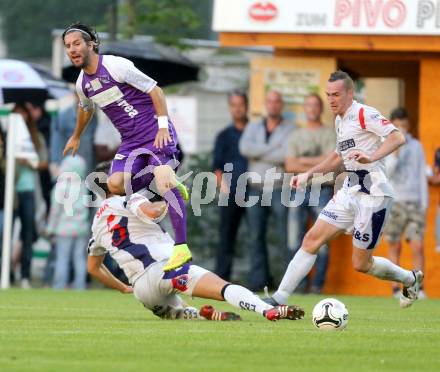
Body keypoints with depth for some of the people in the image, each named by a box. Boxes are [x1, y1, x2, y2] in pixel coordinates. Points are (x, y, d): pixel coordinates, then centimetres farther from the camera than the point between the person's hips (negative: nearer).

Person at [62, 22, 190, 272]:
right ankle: (170, 185, 9)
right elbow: (86, 108, 32)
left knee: (163, 180, -26)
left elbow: (154, 90, -12)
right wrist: (76, 137, 46)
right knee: (116, 184, -15)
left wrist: (163, 126, -19)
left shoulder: (116, 66, -14)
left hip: (156, 132, -7)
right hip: (131, 141, 7)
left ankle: (182, 247, -24)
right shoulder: (82, 83, 8)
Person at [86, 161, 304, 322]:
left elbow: (93, 267, 35)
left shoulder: (97, 223, 26)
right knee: (226, 288, -19)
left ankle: (198, 314, -2)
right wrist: (166, 203, 3)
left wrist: (123, 288, 44)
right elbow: (151, 212, -19)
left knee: (171, 310, 34)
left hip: (140, 290, 6)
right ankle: (269, 311, -45)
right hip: (160, 267, -6)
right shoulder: (128, 200, 6)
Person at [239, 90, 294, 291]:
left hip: (280, 189, -4)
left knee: (286, 236, -8)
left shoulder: (290, 129, 3)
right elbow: (245, 148, -5)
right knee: (256, 236, 1)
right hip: (256, 189, 4)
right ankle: (258, 279, 4)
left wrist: (259, 153, -6)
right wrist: (274, 149, -8)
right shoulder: (253, 128, 14)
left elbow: (287, 156, -13)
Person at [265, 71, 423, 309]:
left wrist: (371, 157, -39)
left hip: (373, 195, -8)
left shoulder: (364, 114, -12)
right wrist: (309, 174, 25)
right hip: (350, 192, 8)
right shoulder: (340, 120, 15)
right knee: (312, 239, -3)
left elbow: (397, 138, -24)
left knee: (361, 264, -3)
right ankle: (279, 298, -4)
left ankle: (410, 279, 23)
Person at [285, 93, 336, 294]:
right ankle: (300, 283, 4)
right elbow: (289, 166, 6)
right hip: (300, 189, 3)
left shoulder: (329, 134, 8)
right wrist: (317, 167, -5)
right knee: (295, 241, -3)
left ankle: (318, 284, 0)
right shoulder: (295, 136, 16)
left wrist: (303, 161, -1)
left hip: (323, 190, -3)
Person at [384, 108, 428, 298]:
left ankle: (419, 288, -3)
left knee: (417, 246, -8)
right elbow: (386, 173, -9)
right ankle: (395, 288, 6)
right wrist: (396, 151, -16)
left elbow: (422, 176, 12)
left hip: (414, 202, 1)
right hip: (393, 203, -1)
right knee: (395, 247, 1)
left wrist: (424, 204, 7)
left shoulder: (416, 146, 11)